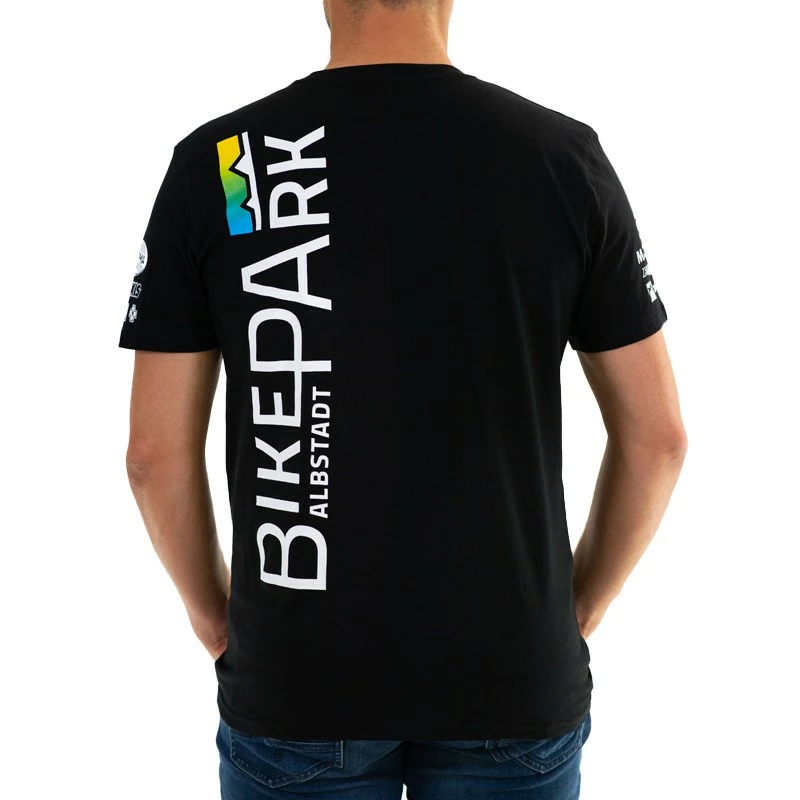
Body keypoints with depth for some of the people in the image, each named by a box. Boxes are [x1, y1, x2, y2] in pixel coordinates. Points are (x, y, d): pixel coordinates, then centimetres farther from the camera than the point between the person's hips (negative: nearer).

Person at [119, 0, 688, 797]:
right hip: (511, 683, 1)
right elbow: (656, 434, -3)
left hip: (296, 681, 0)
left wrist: (215, 618, 10)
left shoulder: (213, 164, -9)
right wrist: (577, 610, 11)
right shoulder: (565, 156, -6)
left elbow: (156, 449, -6)